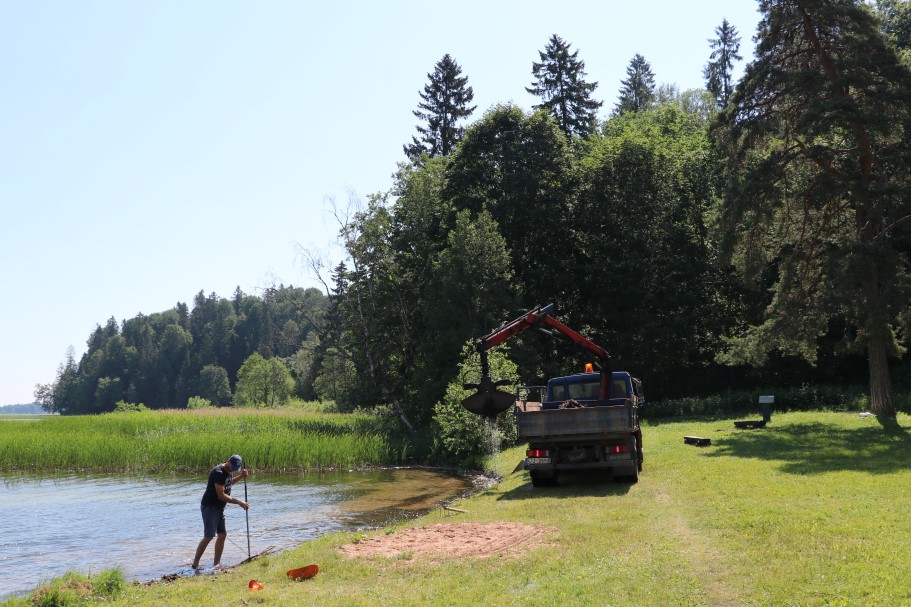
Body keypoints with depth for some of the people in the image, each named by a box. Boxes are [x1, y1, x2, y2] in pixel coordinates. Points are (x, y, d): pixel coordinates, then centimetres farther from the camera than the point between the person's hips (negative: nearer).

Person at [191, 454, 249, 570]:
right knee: (208, 536, -9)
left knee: (222, 534, 7)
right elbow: (221, 496, -25)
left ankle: (217, 563, 14)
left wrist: (240, 476, 9)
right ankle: (195, 563, 0)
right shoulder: (219, 473, -23)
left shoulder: (229, 471, 4)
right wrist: (238, 502, -24)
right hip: (209, 507, -9)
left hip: (219, 508, 9)